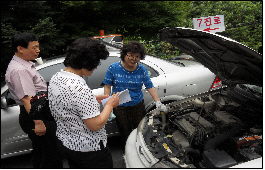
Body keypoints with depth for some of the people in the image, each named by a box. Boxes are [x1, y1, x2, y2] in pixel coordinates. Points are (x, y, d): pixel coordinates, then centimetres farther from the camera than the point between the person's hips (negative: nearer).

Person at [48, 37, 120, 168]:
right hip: (87, 149, -9)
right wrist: (110, 104, -13)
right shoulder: (80, 88, -32)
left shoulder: (55, 78, -2)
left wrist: (93, 99, 8)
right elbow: (96, 125, -27)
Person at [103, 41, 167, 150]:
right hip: (120, 107, -2)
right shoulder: (114, 68, -9)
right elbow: (107, 86, -4)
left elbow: (150, 87, -3)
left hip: (138, 105, 3)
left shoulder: (142, 70, -2)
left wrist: (158, 102, -13)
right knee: (125, 134, 10)